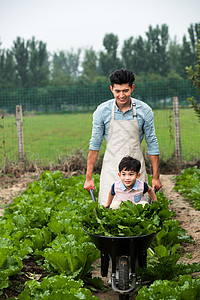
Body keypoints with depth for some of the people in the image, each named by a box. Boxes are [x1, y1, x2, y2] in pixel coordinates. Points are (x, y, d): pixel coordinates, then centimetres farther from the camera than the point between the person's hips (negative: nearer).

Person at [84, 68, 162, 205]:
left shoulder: (144, 110, -4)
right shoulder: (102, 111, -5)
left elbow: (152, 144, 3)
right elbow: (95, 144, 2)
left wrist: (156, 177, 4)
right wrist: (89, 177, 1)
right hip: (111, 168, 0)